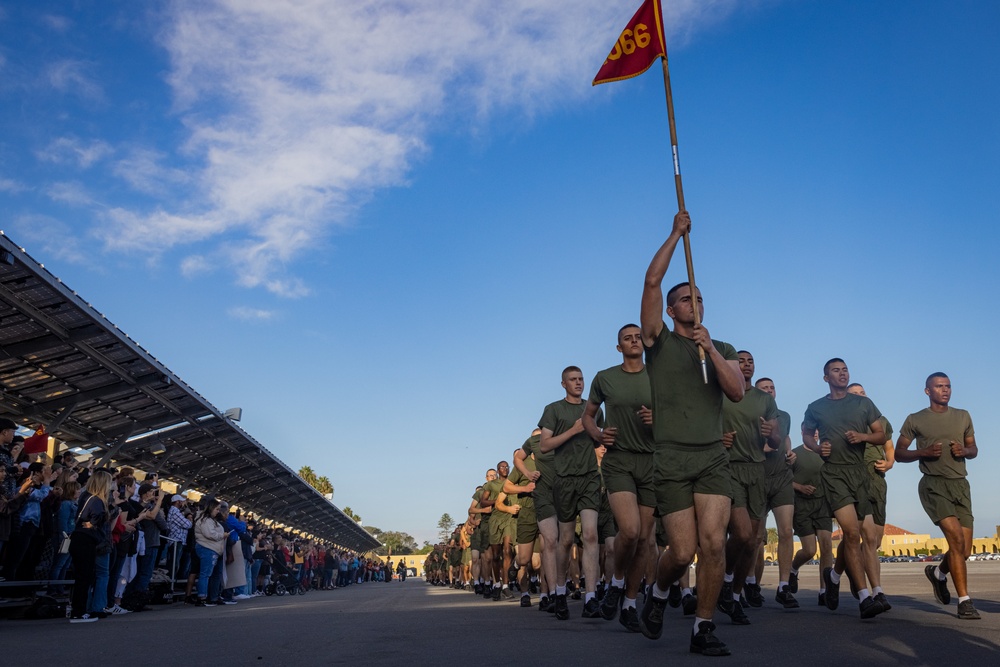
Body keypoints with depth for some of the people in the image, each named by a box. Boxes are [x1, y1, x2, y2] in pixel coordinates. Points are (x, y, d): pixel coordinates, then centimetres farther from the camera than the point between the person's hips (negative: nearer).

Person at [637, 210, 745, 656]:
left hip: (714, 456, 3)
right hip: (671, 459, -2)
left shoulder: (722, 349, 16)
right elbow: (651, 280, -6)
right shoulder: (659, 341, 6)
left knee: (713, 543, -11)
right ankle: (658, 595, 27)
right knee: (683, 551, -4)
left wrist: (710, 349, -12)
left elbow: (737, 393, -2)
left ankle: (703, 629, 5)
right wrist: (676, 234, -1)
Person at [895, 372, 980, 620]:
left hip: (960, 484, 4)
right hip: (933, 485, -4)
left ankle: (938, 573, 34)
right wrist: (924, 452, -13)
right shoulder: (915, 420, 3)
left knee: (965, 550, 2)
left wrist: (965, 451, -4)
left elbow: (974, 449, 20)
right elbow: (899, 453, 6)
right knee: (956, 538, -21)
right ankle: (964, 601, -14)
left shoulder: (963, 416, 14)